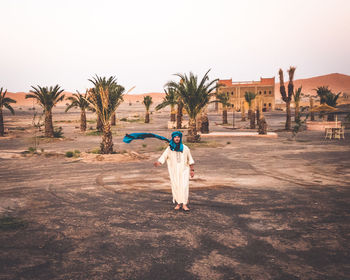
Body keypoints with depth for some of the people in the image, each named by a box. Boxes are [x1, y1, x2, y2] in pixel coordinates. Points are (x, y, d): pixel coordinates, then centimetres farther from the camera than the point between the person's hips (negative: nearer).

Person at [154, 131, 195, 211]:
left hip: (184, 170, -1)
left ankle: (184, 204, -10)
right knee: (175, 187, 1)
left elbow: (190, 159, 11)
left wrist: (192, 170, 10)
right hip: (174, 171, 1)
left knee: (184, 186, -11)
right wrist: (158, 162, -25)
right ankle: (178, 203, 14)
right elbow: (163, 157, -5)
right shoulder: (169, 149, 3)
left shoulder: (185, 148, 4)